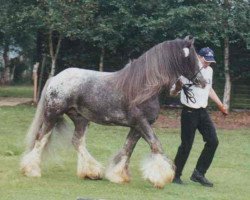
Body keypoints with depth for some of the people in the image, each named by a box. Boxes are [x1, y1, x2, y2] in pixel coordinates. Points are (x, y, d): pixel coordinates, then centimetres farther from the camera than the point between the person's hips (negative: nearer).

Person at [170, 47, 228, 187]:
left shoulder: (209, 70, 6)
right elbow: (173, 93, -15)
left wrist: (220, 105, 26)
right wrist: (178, 87, -38)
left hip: (203, 112, 7)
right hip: (189, 113, -7)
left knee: (213, 141, -1)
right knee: (186, 145, -4)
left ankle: (199, 173, 7)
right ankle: (176, 175, 11)